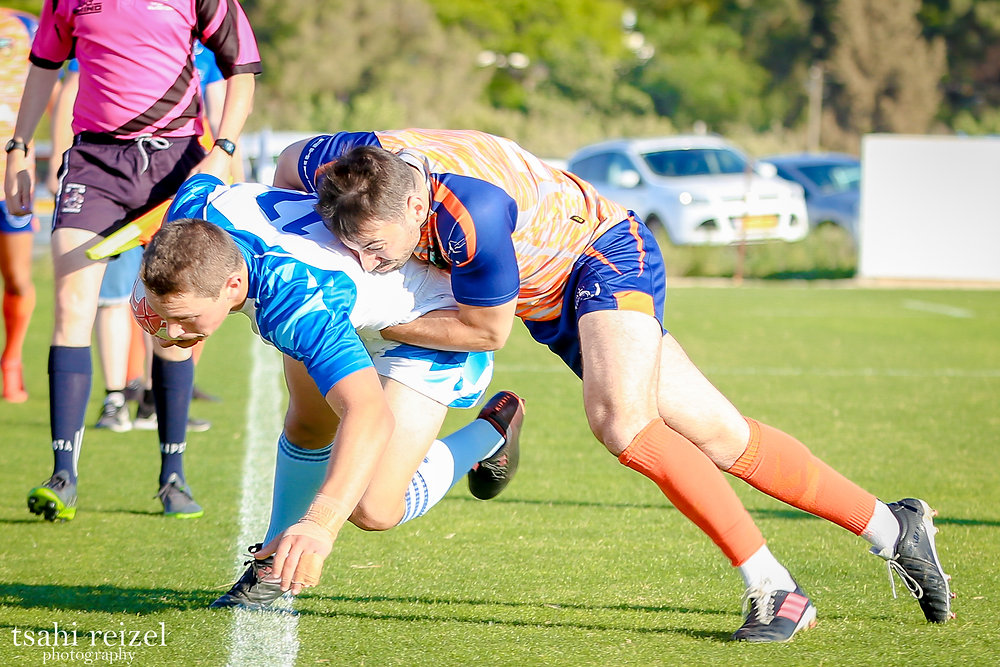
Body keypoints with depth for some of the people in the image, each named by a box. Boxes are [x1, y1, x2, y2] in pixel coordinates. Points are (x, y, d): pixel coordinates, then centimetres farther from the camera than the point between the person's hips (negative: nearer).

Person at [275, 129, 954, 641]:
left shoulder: (473, 210, -41)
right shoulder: (353, 163, -21)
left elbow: (486, 330, -25)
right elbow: (289, 161, 3)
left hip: (607, 255, -7)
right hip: (549, 299, 7)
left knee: (619, 415, -32)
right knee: (719, 436, 6)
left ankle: (776, 592, -23)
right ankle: (894, 528, 18)